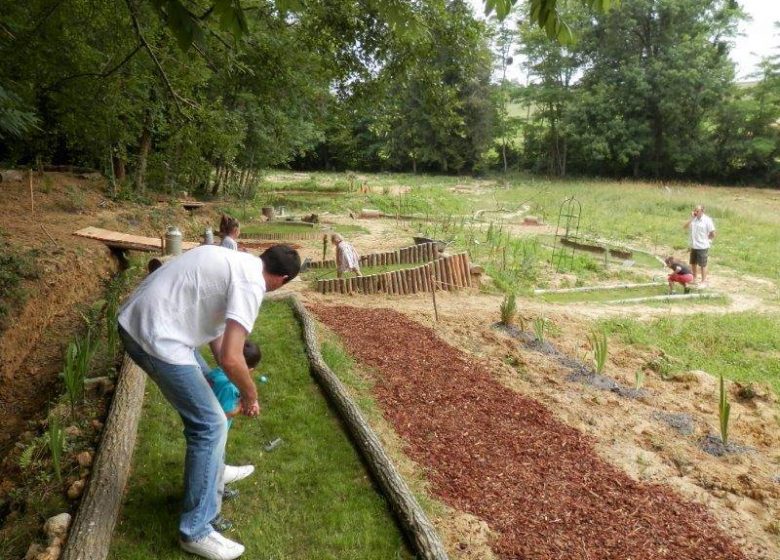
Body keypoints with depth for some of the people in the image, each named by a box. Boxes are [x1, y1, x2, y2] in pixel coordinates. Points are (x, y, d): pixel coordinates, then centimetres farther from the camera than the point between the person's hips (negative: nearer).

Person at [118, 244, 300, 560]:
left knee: (204, 391, 28)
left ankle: (212, 470, 46)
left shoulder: (234, 261, 15)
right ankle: (196, 532, 8)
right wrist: (250, 395, -2)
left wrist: (225, 379, 25)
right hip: (156, 338, -10)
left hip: (135, 320, 11)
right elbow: (231, 358, -22)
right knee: (210, 424, -3)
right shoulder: (251, 283, -15)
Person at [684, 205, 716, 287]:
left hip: (702, 247, -6)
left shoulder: (707, 220, -12)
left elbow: (713, 234, -11)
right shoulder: (693, 219, 5)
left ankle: (704, 282, 13)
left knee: (703, 265, 3)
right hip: (693, 246, 6)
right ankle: (693, 279, 32)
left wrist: (705, 239, -2)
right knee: (693, 263, 17)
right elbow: (685, 227, -2)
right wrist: (691, 218, -8)